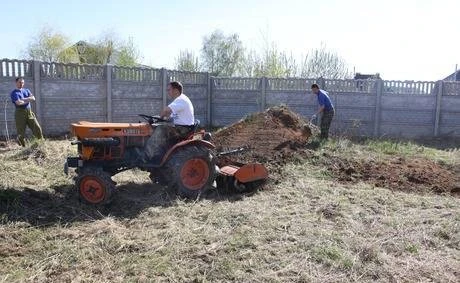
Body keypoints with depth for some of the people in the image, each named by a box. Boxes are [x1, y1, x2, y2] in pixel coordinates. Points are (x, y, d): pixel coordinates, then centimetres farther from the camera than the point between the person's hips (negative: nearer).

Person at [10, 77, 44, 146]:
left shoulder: (26, 90, 16)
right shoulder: (14, 93, -1)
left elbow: (33, 98, -1)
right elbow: (18, 103, -16)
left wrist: (23, 99, -11)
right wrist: (28, 100, -3)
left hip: (29, 112, 4)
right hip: (20, 113, -4)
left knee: (37, 128, -2)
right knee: (21, 131, 0)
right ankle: (22, 146, 11)